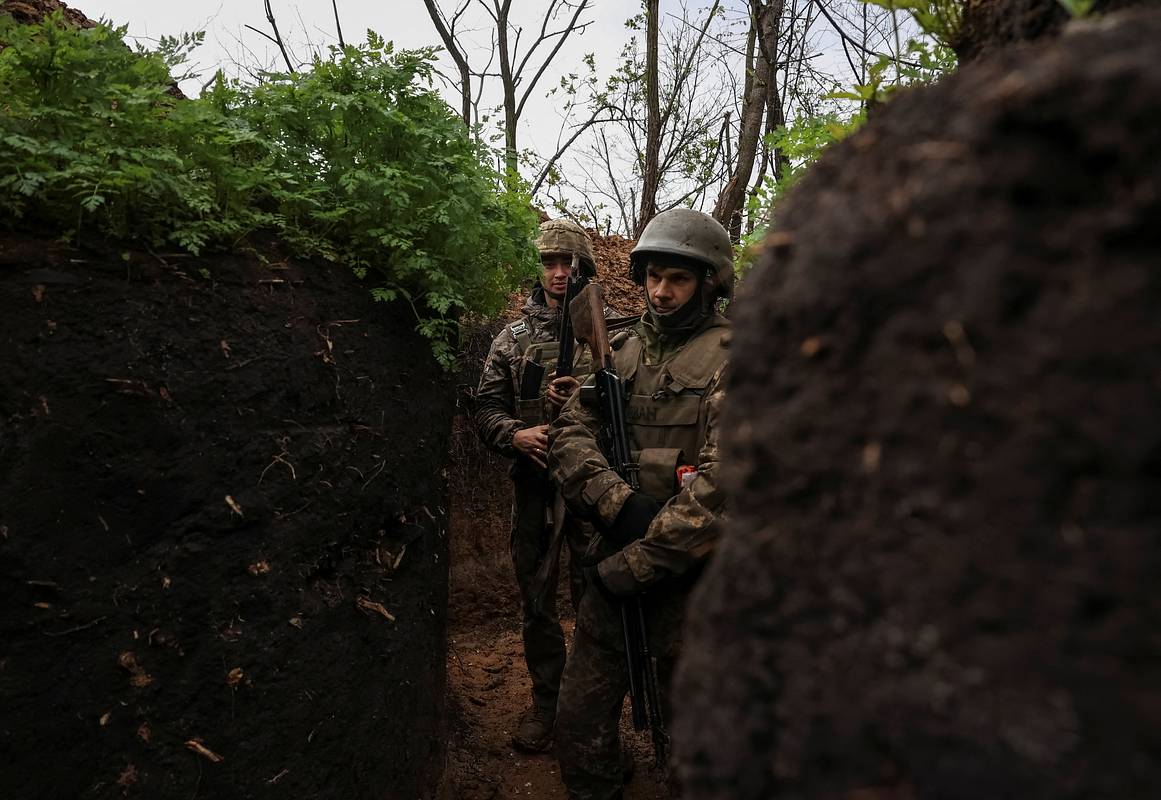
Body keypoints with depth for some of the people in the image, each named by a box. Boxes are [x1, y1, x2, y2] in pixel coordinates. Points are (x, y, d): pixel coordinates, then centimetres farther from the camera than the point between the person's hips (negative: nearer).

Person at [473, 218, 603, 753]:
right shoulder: (513, 339, 9)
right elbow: (486, 409, 8)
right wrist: (516, 434, -12)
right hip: (533, 485, 3)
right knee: (536, 601, 13)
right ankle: (546, 700, 32)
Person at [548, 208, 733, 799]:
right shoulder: (623, 349, 9)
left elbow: (723, 479, -18)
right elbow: (570, 434, -1)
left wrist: (638, 561, -17)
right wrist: (620, 504, -19)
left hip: (686, 570, -5)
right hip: (615, 561, 5)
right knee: (579, 718, 14)